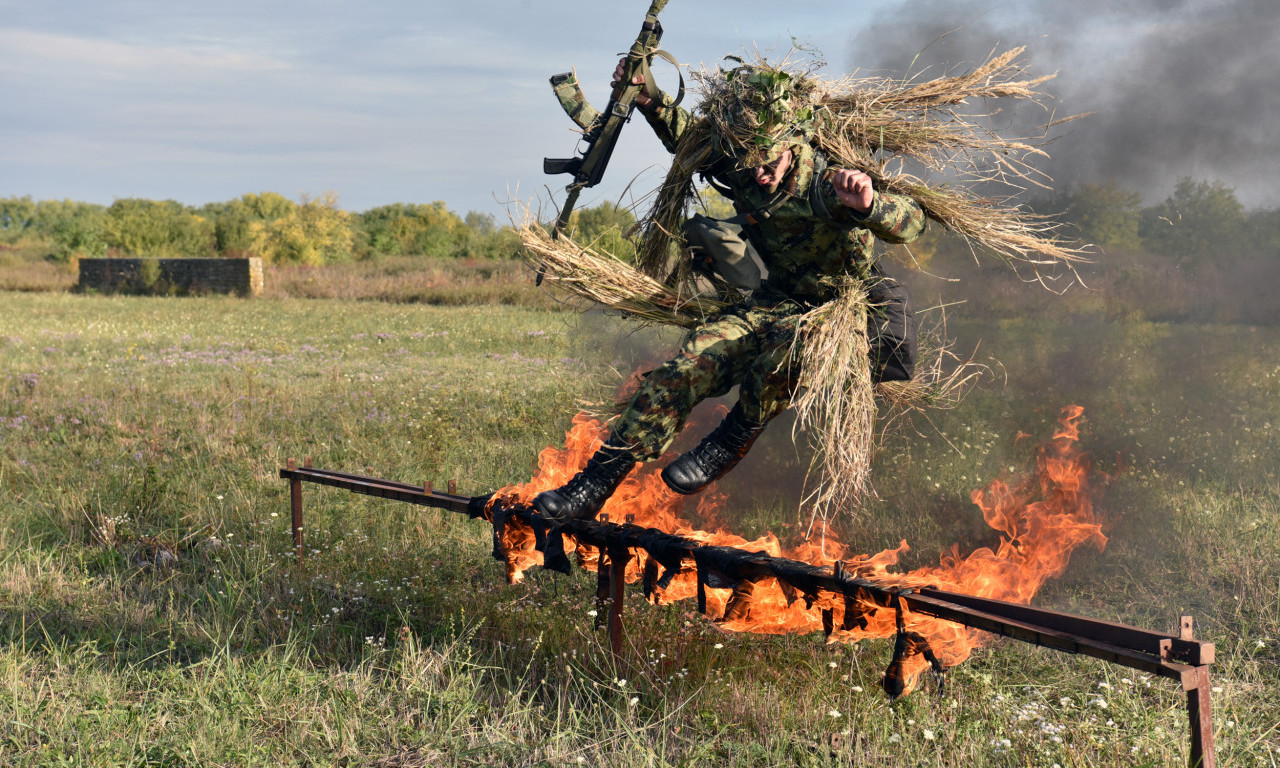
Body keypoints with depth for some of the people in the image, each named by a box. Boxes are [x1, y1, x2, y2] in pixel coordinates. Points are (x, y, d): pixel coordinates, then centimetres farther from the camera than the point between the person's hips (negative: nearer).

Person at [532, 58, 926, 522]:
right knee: (687, 369, -16)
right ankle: (593, 486, -12)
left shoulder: (830, 183, -21)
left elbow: (912, 223, -30)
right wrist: (649, 100, 2)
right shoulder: (739, 172, -6)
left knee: (791, 343, -41)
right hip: (770, 304, 5)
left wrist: (867, 205, -50)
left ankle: (729, 444, -17)